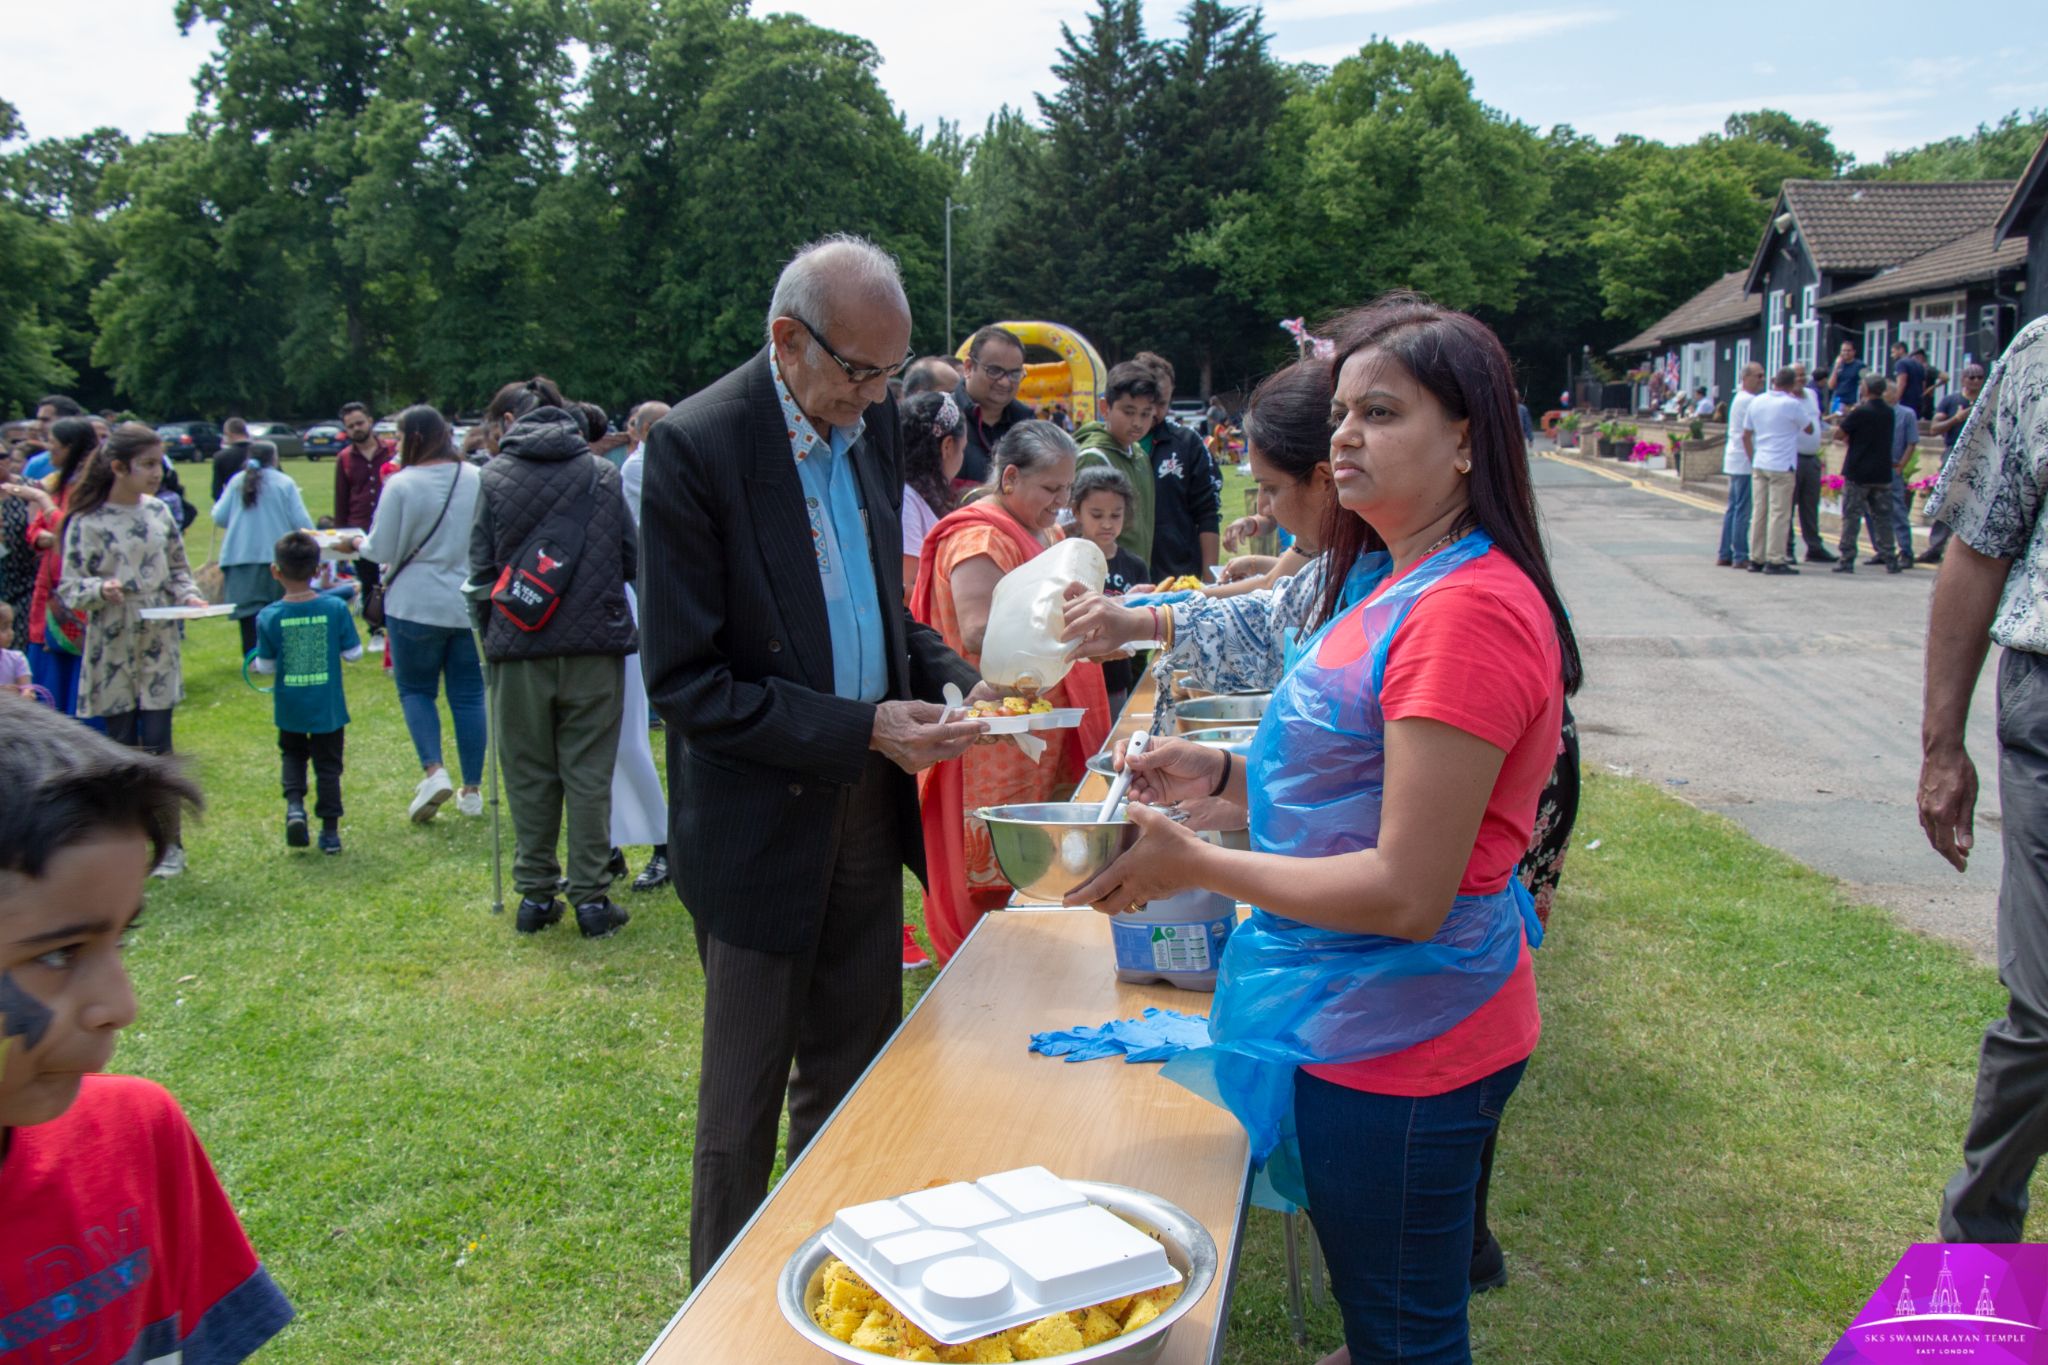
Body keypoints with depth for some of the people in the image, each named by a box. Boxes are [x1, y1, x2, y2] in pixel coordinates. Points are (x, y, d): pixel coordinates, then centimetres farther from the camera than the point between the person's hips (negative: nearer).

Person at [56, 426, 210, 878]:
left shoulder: (159, 512, 4)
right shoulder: (86, 522, -7)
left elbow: (178, 569, 13)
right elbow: (69, 587, -6)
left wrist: (189, 596, -7)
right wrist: (100, 590, -26)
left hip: (158, 646, 2)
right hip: (111, 649, -2)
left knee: (157, 745, 1)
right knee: (122, 748, 6)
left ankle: (170, 844, 10)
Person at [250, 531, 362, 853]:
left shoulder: (268, 617, -11)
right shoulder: (336, 608, -12)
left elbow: (266, 665, -2)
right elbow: (353, 653, -5)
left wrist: (255, 664, 21)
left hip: (290, 709, 0)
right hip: (329, 707, 0)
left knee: (293, 754, 24)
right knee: (327, 765, 12)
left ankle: (294, 804, 1)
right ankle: (330, 831, 14)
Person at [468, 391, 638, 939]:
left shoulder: (495, 475, 3)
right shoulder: (602, 473, 4)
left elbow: (481, 566, 3)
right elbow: (632, 558, 7)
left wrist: (493, 633, 16)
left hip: (519, 647, 0)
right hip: (594, 645, 0)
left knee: (528, 774, 10)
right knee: (589, 772, 5)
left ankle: (535, 894, 15)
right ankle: (591, 898, 6)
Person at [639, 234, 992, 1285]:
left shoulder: (870, 423, 3)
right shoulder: (694, 447, -18)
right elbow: (684, 683, -19)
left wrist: (956, 683, -2)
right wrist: (862, 729, -24)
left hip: (867, 809, 6)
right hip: (762, 825, -6)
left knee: (855, 1083, 18)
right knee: (745, 1106, 10)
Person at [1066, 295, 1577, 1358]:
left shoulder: (1468, 610, -24)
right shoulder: (1388, 579, 9)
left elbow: (1408, 893, -26)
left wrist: (1195, 865, -19)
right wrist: (1222, 775, 4)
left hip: (1400, 1039, -9)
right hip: (1366, 1022, 9)